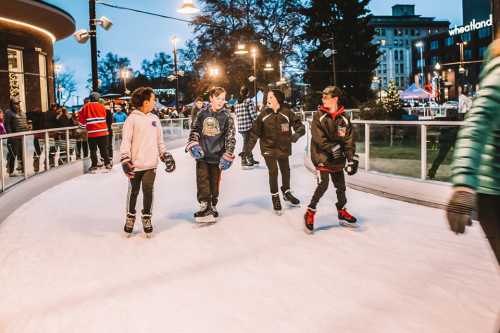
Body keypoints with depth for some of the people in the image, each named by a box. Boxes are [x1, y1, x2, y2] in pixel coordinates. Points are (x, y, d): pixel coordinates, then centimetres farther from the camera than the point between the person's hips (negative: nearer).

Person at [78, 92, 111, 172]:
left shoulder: (86, 107, -2)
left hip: (91, 132, -1)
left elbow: (81, 116, 3)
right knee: (104, 149, 10)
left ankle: (94, 165, 6)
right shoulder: (101, 106, 1)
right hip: (103, 131, 1)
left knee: (93, 150, 6)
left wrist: (83, 125, 20)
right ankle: (107, 164, 11)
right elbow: (104, 117, 9)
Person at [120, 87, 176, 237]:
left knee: (148, 191, 3)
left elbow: (160, 141, 17)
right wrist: (125, 161, -15)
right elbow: (125, 141, -9)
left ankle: (146, 217, 21)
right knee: (133, 192, 8)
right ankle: (130, 217, 27)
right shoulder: (132, 119, -6)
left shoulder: (154, 119, 11)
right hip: (135, 164, -3)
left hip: (151, 164, 4)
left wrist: (166, 156, 10)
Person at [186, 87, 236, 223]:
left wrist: (228, 155, -10)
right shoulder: (202, 113, 3)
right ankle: (205, 206, -2)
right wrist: (193, 144, -4)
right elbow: (194, 129, 11)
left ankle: (212, 206, 20)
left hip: (217, 155, -1)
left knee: (214, 182, 7)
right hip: (201, 154, 1)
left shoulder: (227, 116, -3)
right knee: (202, 180, -5)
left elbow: (230, 137, -4)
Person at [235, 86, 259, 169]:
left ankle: (251, 160, 26)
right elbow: (253, 114, -13)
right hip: (249, 125, -7)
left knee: (248, 143, 18)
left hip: (240, 127, 7)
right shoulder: (249, 100, -10)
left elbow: (237, 115, 13)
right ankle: (244, 162, 4)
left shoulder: (237, 103, 11)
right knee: (246, 144, 1)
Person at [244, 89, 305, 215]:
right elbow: (255, 132, -5)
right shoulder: (264, 114, -7)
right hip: (268, 148, -1)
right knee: (273, 172, -6)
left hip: (283, 148, 1)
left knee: (285, 171, 15)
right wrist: (248, 148, -9)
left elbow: (300, 126, -8)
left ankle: (286, 193, 40)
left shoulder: (287, 113, -9)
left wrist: (297, 134, -30)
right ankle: (275, 198, 13)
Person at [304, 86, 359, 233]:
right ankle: (310, 213, 0)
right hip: (321, 156, -4)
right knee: (323, 185, -13)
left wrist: (352, 160, -8)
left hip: (337, 159, 4)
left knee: (341, 186, 11)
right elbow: (319, 138, -15)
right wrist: (332, 148, -25)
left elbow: (349, 141, 0)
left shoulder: (344, 119, 1)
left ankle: (342, 213, 28)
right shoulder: (318, 116, -7)